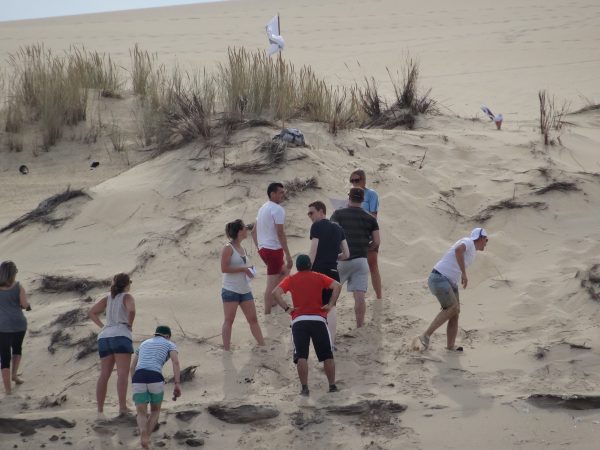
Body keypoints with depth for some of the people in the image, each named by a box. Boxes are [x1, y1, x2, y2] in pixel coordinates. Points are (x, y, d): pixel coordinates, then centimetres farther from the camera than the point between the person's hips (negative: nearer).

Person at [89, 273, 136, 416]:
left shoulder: (108, 298, 20)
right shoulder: (127, 297, 2)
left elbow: (91, 313, 17)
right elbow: (131, 310, -19)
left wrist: (103, 326, 14)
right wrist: (130, 325, -4)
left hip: (105, 337, 6)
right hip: (120, 336, -6)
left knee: (104, 375, 3)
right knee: (123, 373, -14)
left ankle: (100, 410, -2)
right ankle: (122, 406, -27)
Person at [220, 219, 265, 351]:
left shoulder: (243, 249, 13)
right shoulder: (228, 248, -10)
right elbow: (224, 268, -18)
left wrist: (249, 269, 4)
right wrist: (243, 269, -18)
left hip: (245, 289, 8)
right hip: (230, 290, -7)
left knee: (253, 319, 8)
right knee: (229, 320, -2)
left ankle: (263, 346, 12)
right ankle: (226, 350, 1)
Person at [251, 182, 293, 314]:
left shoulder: (263, 208, 15)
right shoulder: (278, 209, -14)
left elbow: (254, 231, 20)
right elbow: (280, 233, -20)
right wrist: (288, 256, -19)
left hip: (262, 248, 9)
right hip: (274, 249, -9)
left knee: (284, 270, 26)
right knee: (272, 283, -5)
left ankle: (273, 301, 24)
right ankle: (267, 313, -4)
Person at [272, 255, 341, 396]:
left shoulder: (291, 279, 9)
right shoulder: (319, 277, 11)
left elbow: (275, 292, -6)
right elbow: (337, 286, -1)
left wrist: (286, 308, -2)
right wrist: (331, 304, 0)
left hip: (299, 321, 0)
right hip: (318, 319, 1)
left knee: (301, 357, -2)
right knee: (327, 355, 9)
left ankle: (304, 388, -9)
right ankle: (332, 386, 10)